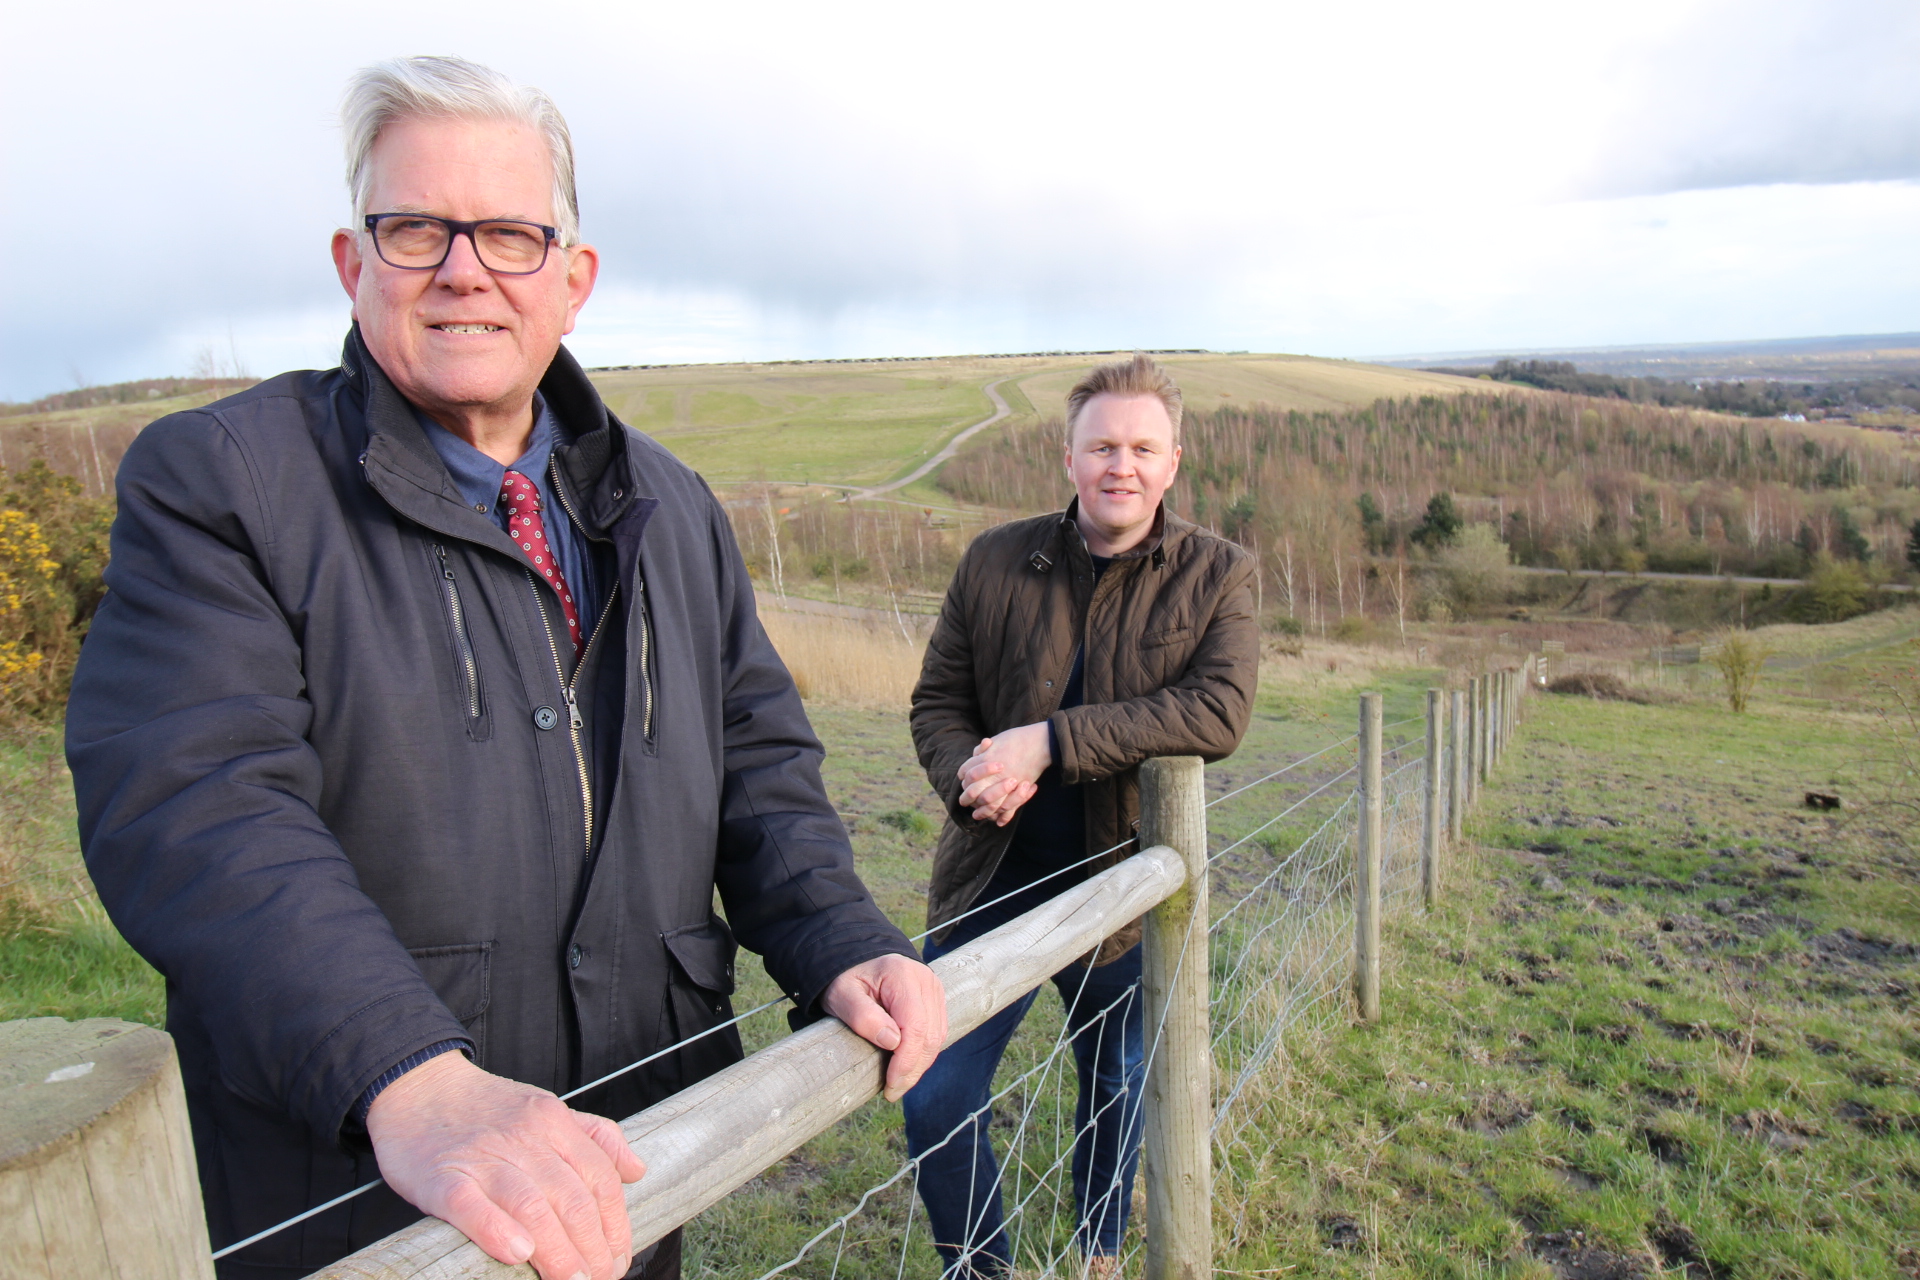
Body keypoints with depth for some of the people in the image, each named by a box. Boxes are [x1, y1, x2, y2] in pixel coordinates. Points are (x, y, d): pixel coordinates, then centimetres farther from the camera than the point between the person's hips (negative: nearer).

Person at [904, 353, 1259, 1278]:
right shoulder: (994, 561, -2)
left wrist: (1049, 741, -27)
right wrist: (967, 775, -19)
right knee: (935, 1101, 2)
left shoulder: (1217, 577, -6)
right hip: (993, 883, 1)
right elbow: (937, 698, 4)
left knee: (1117, 1088, 21)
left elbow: (1218, 711, -21)